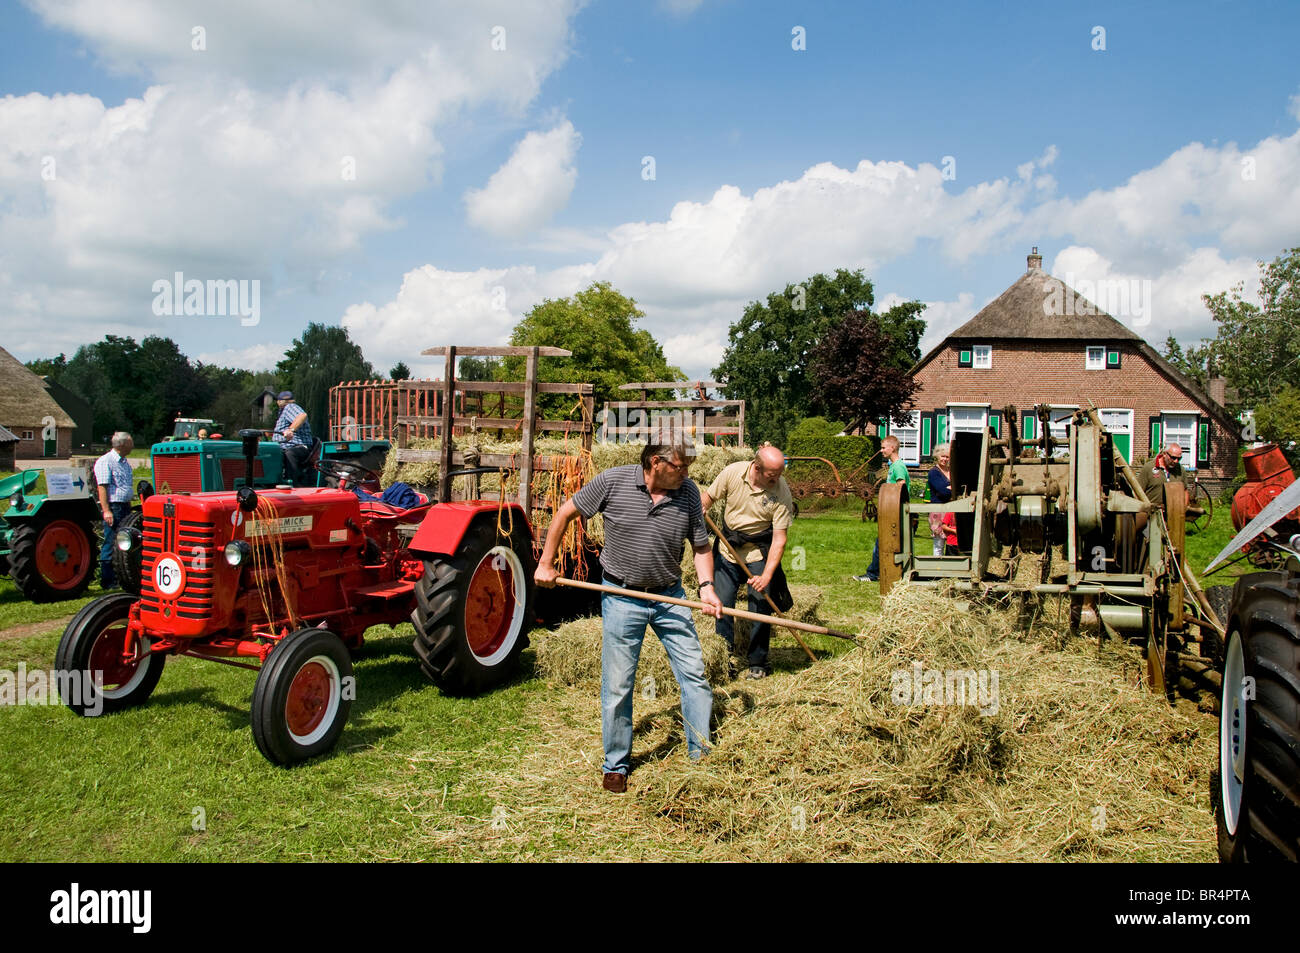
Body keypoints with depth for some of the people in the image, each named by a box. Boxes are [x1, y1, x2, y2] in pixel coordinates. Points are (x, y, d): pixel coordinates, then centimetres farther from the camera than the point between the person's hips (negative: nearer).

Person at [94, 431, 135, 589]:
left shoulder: (125, 462, 17)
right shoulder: (105, 461, -10)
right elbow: (102, 487, -16)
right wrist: (106, 511, -21)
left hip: (125, 507, 9)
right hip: (113, 507, -9)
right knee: (111, 544, -5)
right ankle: (107, 581, -1)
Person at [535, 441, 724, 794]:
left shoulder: (688, 492, -6)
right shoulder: (613, 481, -13)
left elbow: (701, 545, 5)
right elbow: (565, 514, -2)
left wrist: (707, 586, -11)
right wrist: (545, 564, 0)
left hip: (670, 596, 2)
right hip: (622, 598, -2)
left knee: (695, 675, 3)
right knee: (617, 685, 5)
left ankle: (703, 754, 20)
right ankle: (616, 765, 23)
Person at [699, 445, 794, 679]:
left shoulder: (782, 493, -20)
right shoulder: (733, 472, -15)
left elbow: (779, 539, -19)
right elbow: (708, 497, 3)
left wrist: (766, 576, -25)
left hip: (759, 553, -2)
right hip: (728, 548, 2)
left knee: (760, 605, -4)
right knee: (722, 604, 0)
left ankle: (757, 662, 14)